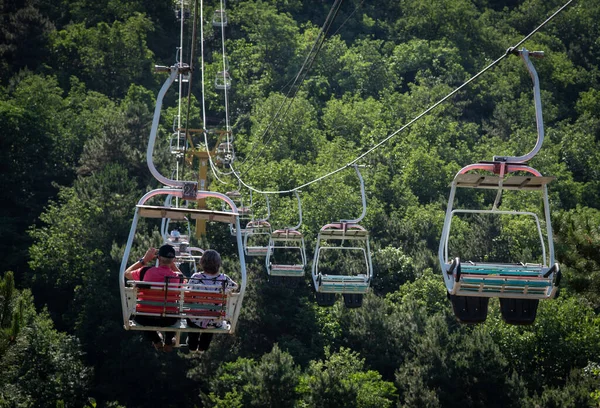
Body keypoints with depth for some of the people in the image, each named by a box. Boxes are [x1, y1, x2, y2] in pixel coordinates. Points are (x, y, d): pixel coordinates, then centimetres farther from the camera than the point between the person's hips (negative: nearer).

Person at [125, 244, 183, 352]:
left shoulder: (146, 272, -18)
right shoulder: (177, 276, -15)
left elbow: (127, 273, 4)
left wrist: (144, 259, 6)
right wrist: (172, 263, 5)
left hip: (145, 319, -1)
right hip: (168, 320, 1)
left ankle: (156, 340, 39)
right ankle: (169, 341, 44)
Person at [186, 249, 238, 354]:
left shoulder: (196, 278, -22)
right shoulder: (224, 280, -17)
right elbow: (235, 286, 5)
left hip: (195, 322, -1)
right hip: (215, 324, 1)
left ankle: (192, 346, 59)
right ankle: (202, 348, 57)